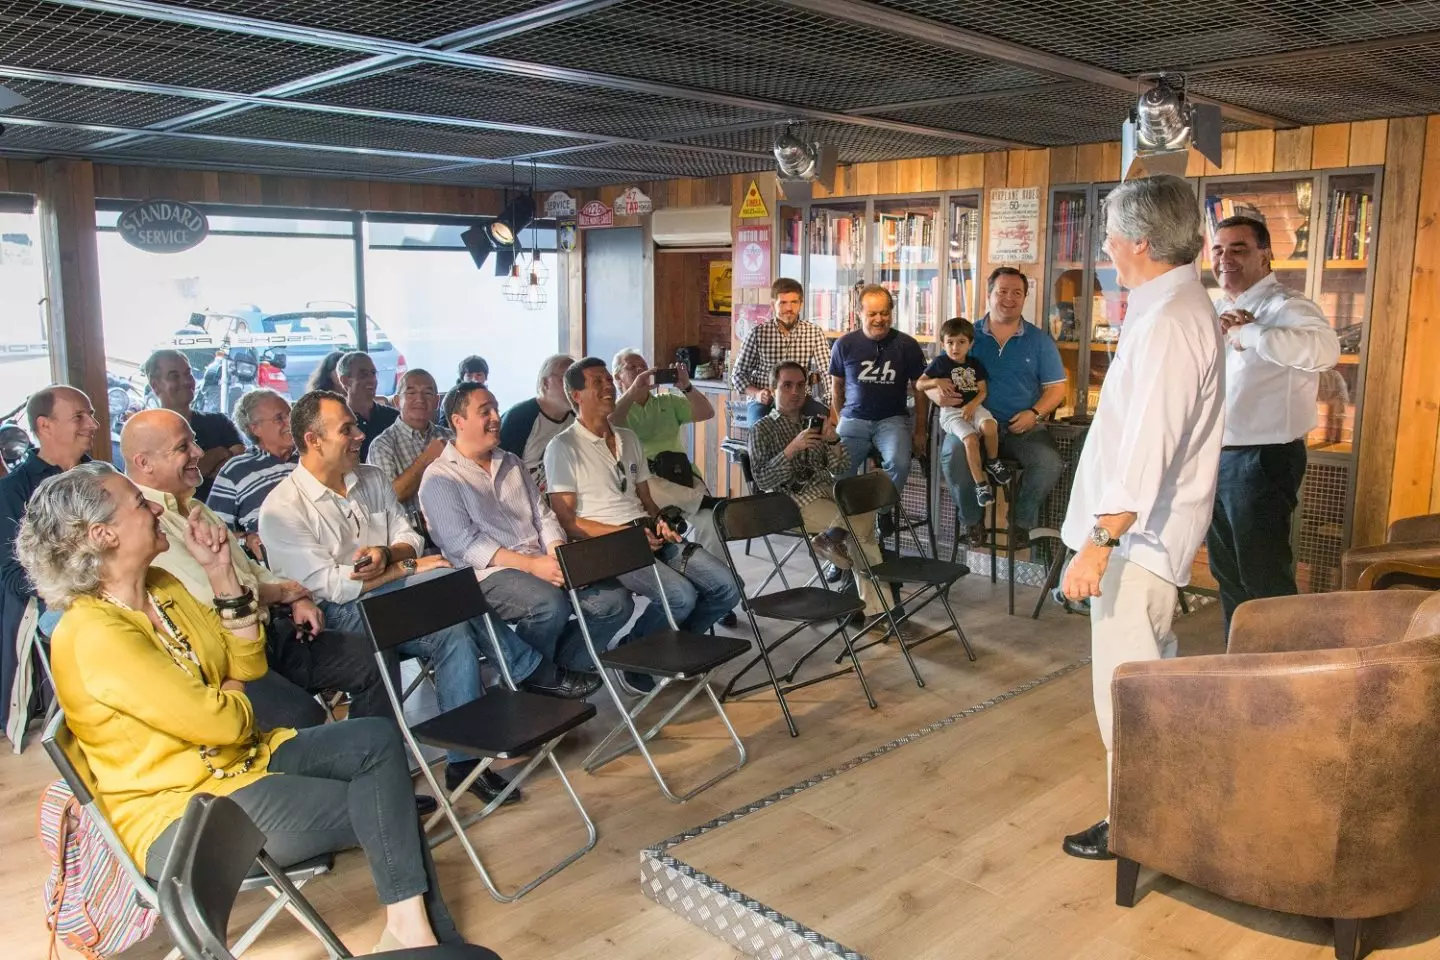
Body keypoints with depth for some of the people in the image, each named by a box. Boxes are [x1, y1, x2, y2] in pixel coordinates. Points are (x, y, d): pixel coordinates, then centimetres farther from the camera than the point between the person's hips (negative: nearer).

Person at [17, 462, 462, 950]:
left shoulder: (162, 586, 4)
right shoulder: (92, 635, -23)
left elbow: (247, 664, 6)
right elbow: (221, 722, -25)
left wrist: (220, 572, -3)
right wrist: (233, 692, -1)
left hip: (241, 759, 8)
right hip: (180, 817, -8)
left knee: (377, 741, -10)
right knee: (384, 809, -14)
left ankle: (414, 922, -11)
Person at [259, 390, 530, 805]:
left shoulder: (372, 479, 13)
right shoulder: (282, 508, -9)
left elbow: (408, 537, 12)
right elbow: (332, 586, -15)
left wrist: (385, 554, -13)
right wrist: (409, 566, -12)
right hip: (340, 614, -6)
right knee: (453, 633, -28)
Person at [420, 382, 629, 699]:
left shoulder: (511, 463, 20)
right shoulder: (440, 478, -3)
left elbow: (543, 515, 16)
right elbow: (463, 543, -13)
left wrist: (558, 554, -7)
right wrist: (530, 564, -21)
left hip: (539, 563, 7)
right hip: (488, 572, -7)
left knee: (617, 600, -11)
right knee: (552, 604, -34)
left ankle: (562, 662, 6)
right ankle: (539, 676, -5)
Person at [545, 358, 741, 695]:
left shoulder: (628, 438, 20)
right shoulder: (563, 447, -3)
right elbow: (566, 521, -9)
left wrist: (661, 523, 0)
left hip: (649, 535, 7)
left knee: (726, 585, -11)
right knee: (682, 594, -29)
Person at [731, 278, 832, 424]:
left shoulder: (814, 333, 1)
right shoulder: (759, 333, 0)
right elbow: (738, 373, 6)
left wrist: (832, 411, -23)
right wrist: (756, 393, -15)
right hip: (764, 402, -1)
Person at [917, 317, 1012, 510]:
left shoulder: (975, 364, 12)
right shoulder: (940, 363, 5)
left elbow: (982, 391, 6)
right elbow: (918, 384, 6)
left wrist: (972, 405, -13)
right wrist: (936, 382, -12)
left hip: (974, 407, 3)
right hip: (951, 411, -2)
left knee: (989, 427, -31)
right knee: (971, 439, -30)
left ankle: (992, 462, -3)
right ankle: (980, 484, -19)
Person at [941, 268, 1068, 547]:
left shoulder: (1039, 340, 13)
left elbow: (1056, 387, 10)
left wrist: (1034, 413, -8)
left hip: (1024, 427, 1)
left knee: (1050, 463, -28)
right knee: (954, 454, -33)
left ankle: (1023, 522, -2)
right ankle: (972, 519, -7)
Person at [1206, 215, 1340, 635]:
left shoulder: (1286, 308, -15)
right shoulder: (1213, 309, 13)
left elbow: (1324, 350, -35)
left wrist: (1248, 333, -27)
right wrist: (1213, 329, -12)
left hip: (1261, 460, -9)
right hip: (1213, 458, 9)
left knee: (1264, 577, -1)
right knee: (1226, 572, 19)